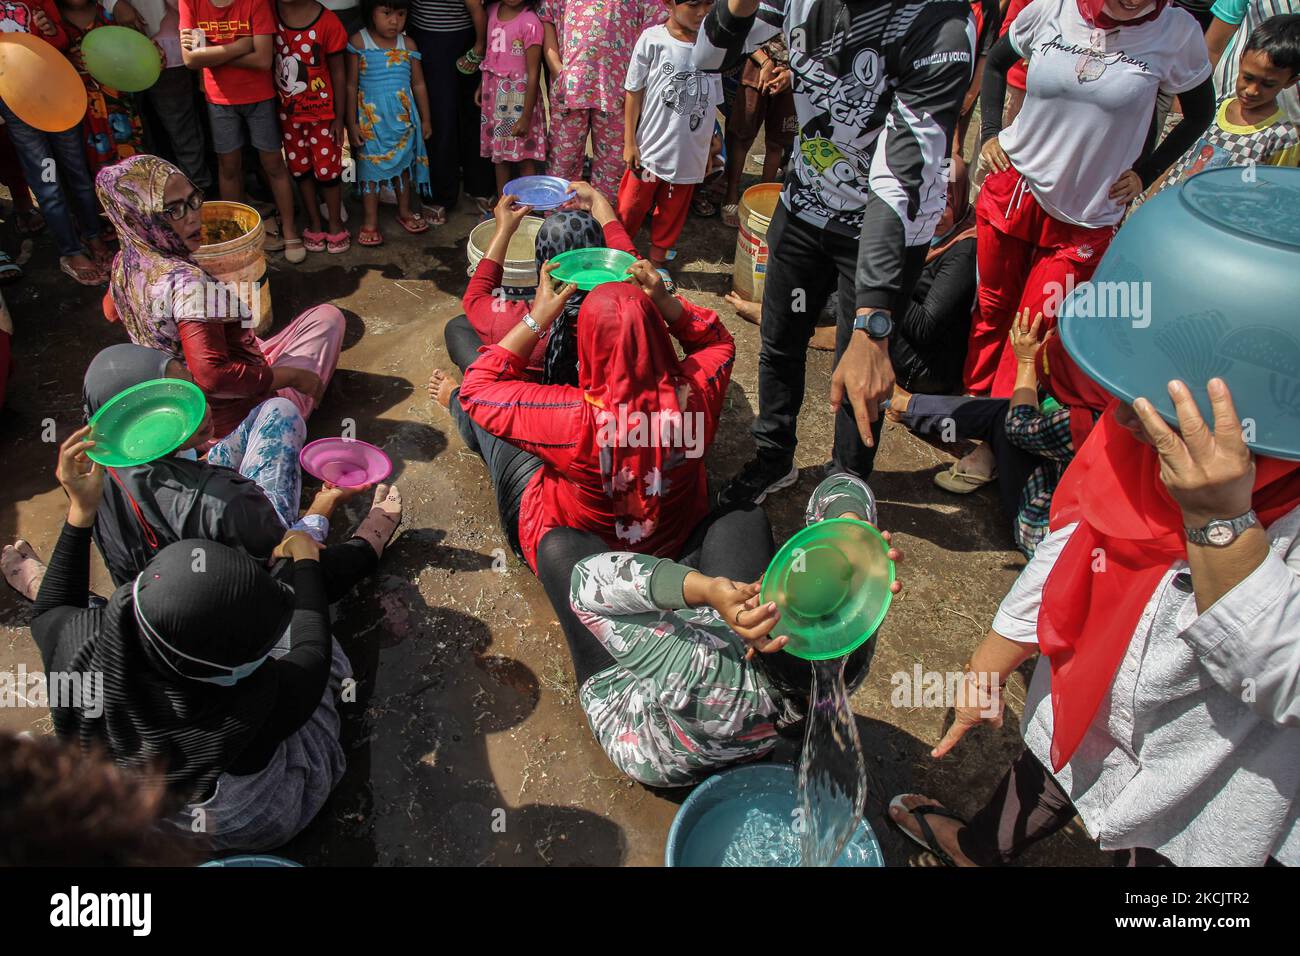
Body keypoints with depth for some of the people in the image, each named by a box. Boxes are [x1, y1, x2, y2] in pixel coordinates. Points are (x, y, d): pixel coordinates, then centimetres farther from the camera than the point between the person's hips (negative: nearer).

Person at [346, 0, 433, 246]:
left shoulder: (407, 44, -1)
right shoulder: (358, 41, -9)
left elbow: (418, 84, 9)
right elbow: (351, 85, -5)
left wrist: (425, 119, 12)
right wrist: (352, 123, -6)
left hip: (403, 117, 3)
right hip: (371, 118, -3)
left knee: (404, 163, 14)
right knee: (370, 165, 4)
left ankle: (405, 211, 33)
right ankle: (371, 221, 15)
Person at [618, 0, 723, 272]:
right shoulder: (652, 40, -10)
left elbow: (711, 103, 8)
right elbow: (634, 93, -4)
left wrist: (709, 151, 12)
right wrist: (629, 143, -3)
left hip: (688, 154, 3)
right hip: (650, 148, -3)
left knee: (672, 212, 14)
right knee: (630, 209, 8)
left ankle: (657, 260, 30)